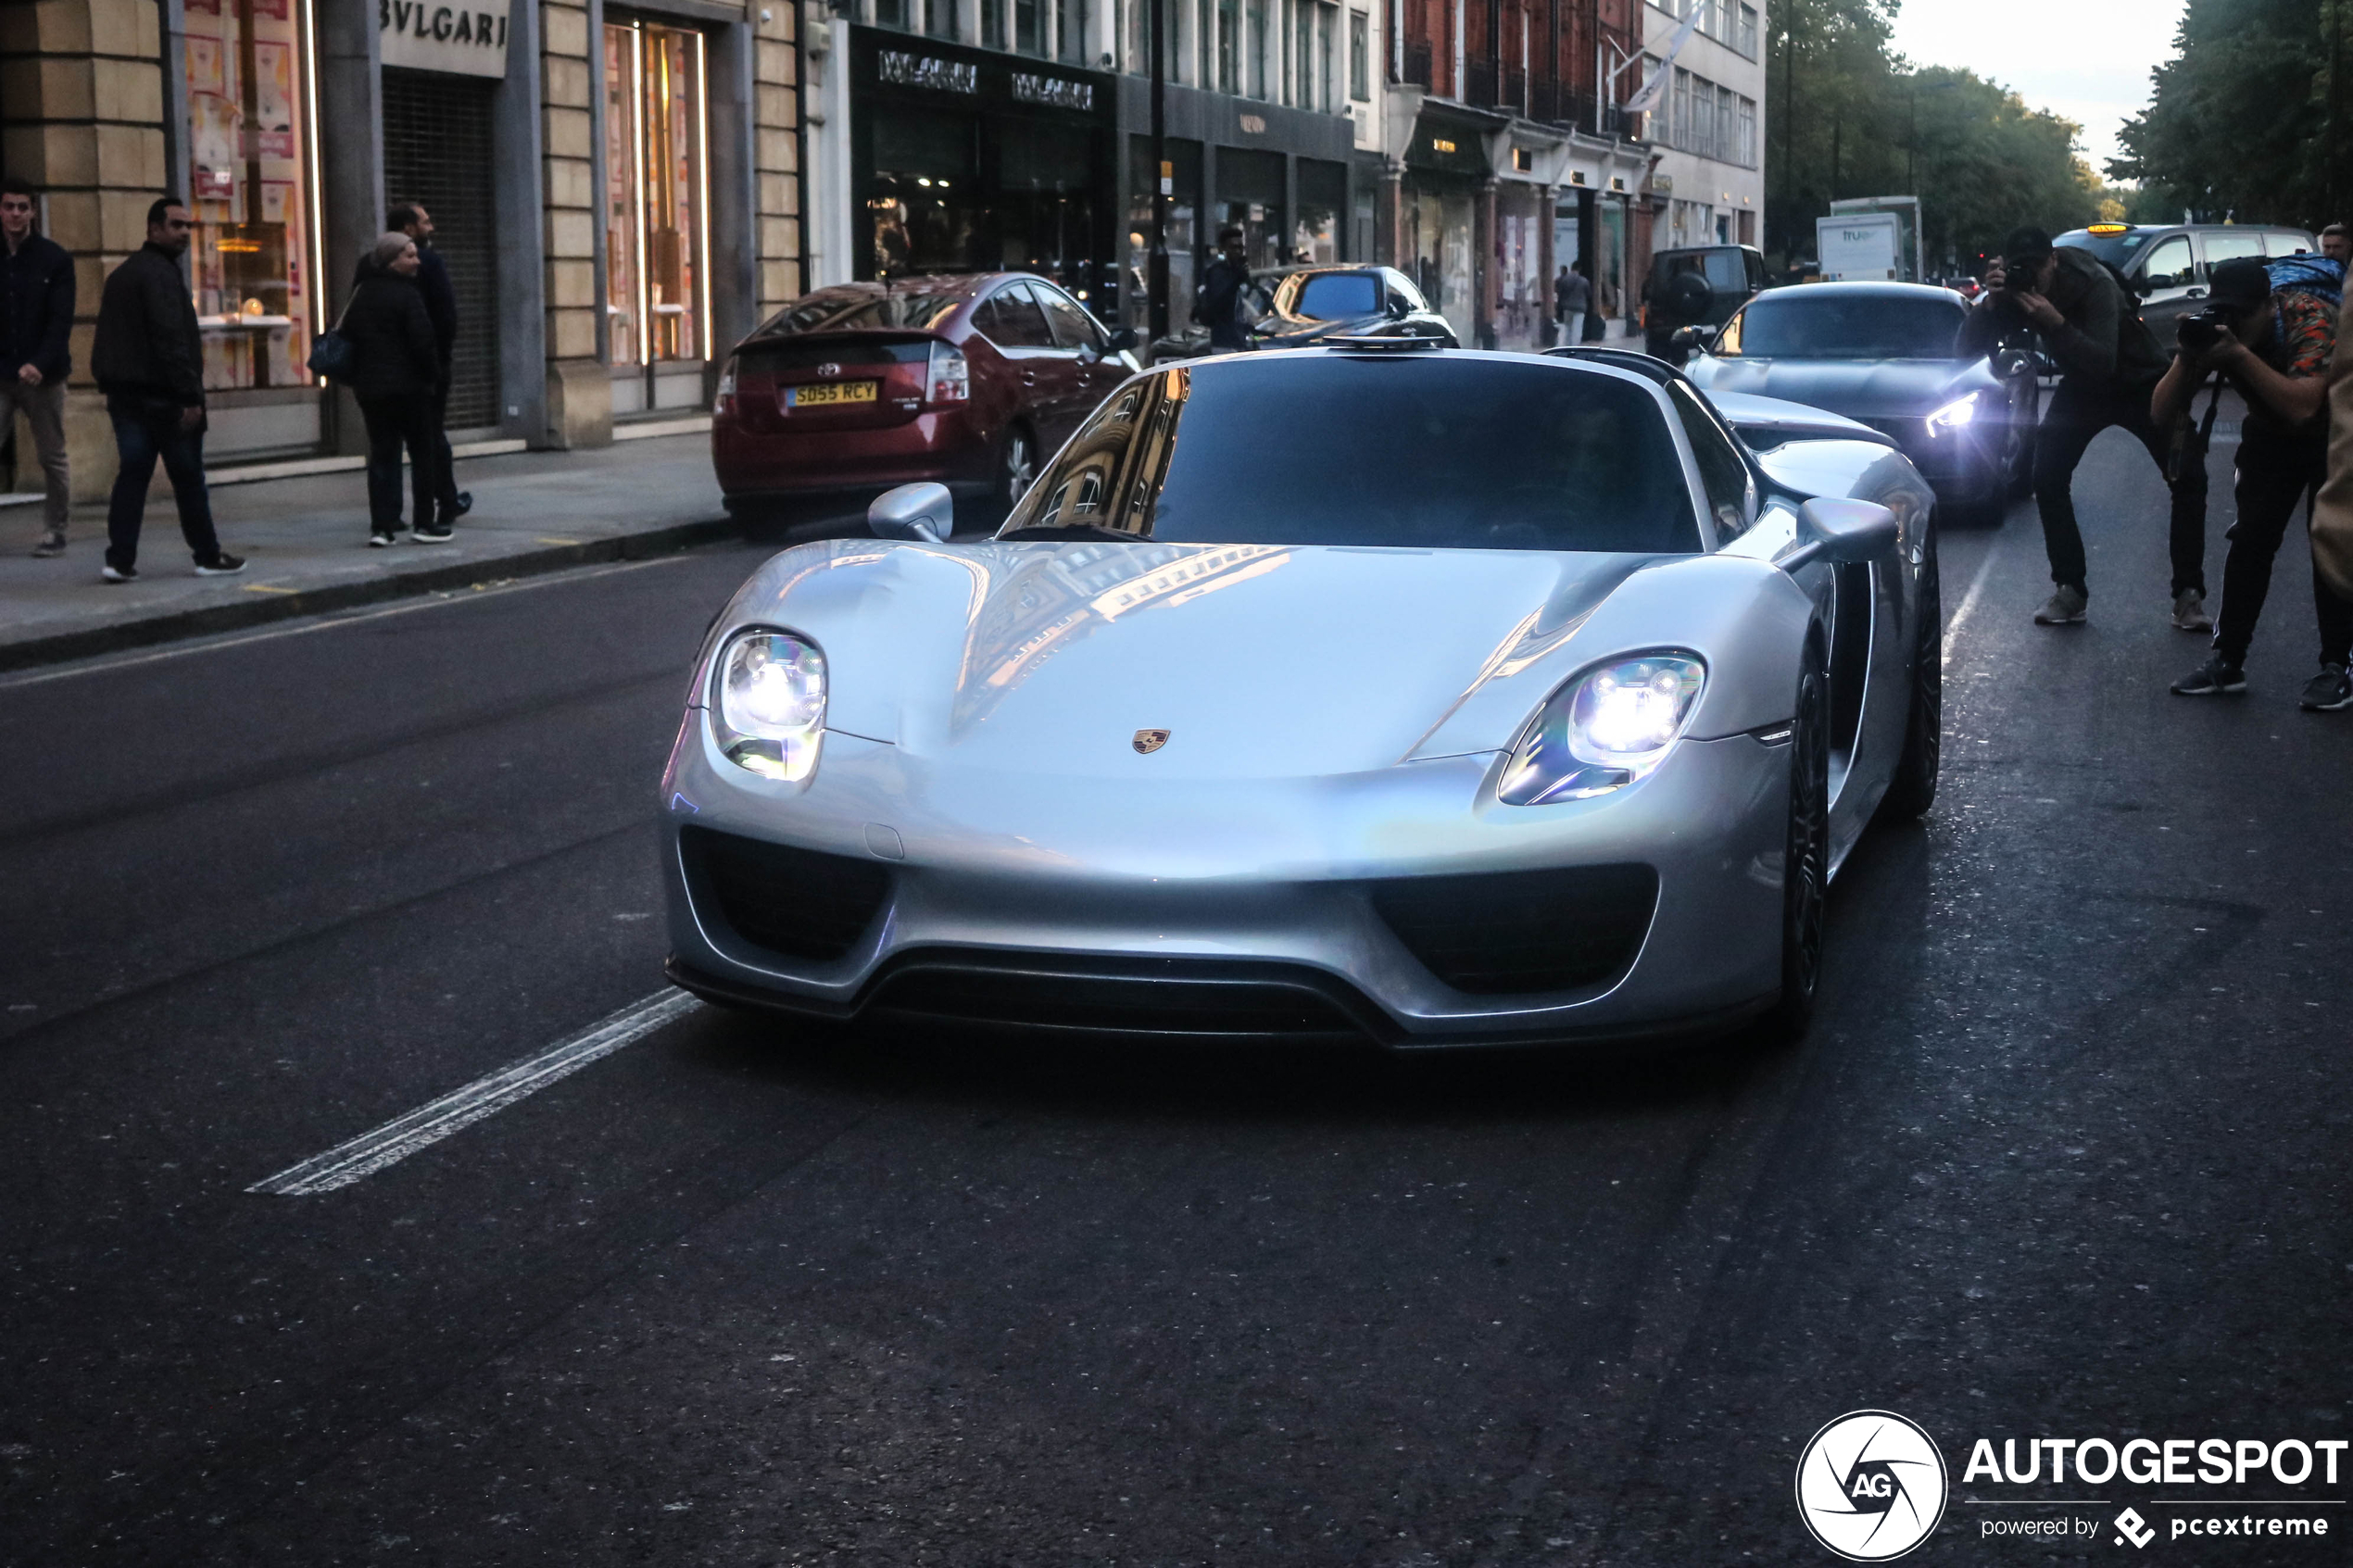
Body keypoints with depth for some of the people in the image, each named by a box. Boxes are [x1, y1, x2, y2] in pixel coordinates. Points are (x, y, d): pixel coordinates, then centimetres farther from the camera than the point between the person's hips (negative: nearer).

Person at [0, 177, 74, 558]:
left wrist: (39, 364, -17)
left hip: (43, 374, -1)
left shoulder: (54, 258, 1)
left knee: (52, 457, 6)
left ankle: (55, 532, 15)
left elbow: (61, 319, -4)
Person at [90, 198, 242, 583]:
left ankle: (119, 559, -1)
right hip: (163, 394, -9)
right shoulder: (161, 274, -13)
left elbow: (110, 337, 20)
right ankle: (208, 556, 9)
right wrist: (190, 396, -21)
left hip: (125, 392, 9)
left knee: (132, 472, 6)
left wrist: (112, 385, 20)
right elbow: (171, 339, -20)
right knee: (188, 478, 1)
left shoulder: (121, 275, 18)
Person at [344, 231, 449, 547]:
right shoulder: (407, 294, -12)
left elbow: (348, 334, 12)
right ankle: (425, 523, 5)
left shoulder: (362, 293, 9)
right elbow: (423, 340, -17)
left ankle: (381, 526, 1)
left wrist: (354, 377, 16)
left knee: (381, 454, 7)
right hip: (407, 385, -6)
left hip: (369, 387, 6)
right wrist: (432, 373, -3)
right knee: (423, 452, 5)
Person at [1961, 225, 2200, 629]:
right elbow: (1968, 347, -22)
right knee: (2048, 479, -10)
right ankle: (2069, 590, 0)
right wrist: (1988, 303, -39)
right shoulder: (2013, 288, -18)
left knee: (2188, 479, -15)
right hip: (2082, 387, 5)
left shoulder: (2094, 283, -33)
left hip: (2140, 383, -4)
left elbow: (2102, 363, -42)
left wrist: (2055, 322, -52)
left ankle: (2188, 595, -7)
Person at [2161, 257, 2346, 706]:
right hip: (2272, 435, 4)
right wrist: (2187, 358, -39)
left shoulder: (2309, 319, -36)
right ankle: (2227, 660, 2)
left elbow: (2302, 407, -48)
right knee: (2250, 539, -4)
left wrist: (2241, 354, -53)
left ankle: (2337, 666, -6)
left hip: (2334, 435, -4)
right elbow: (2163, 412, -22)